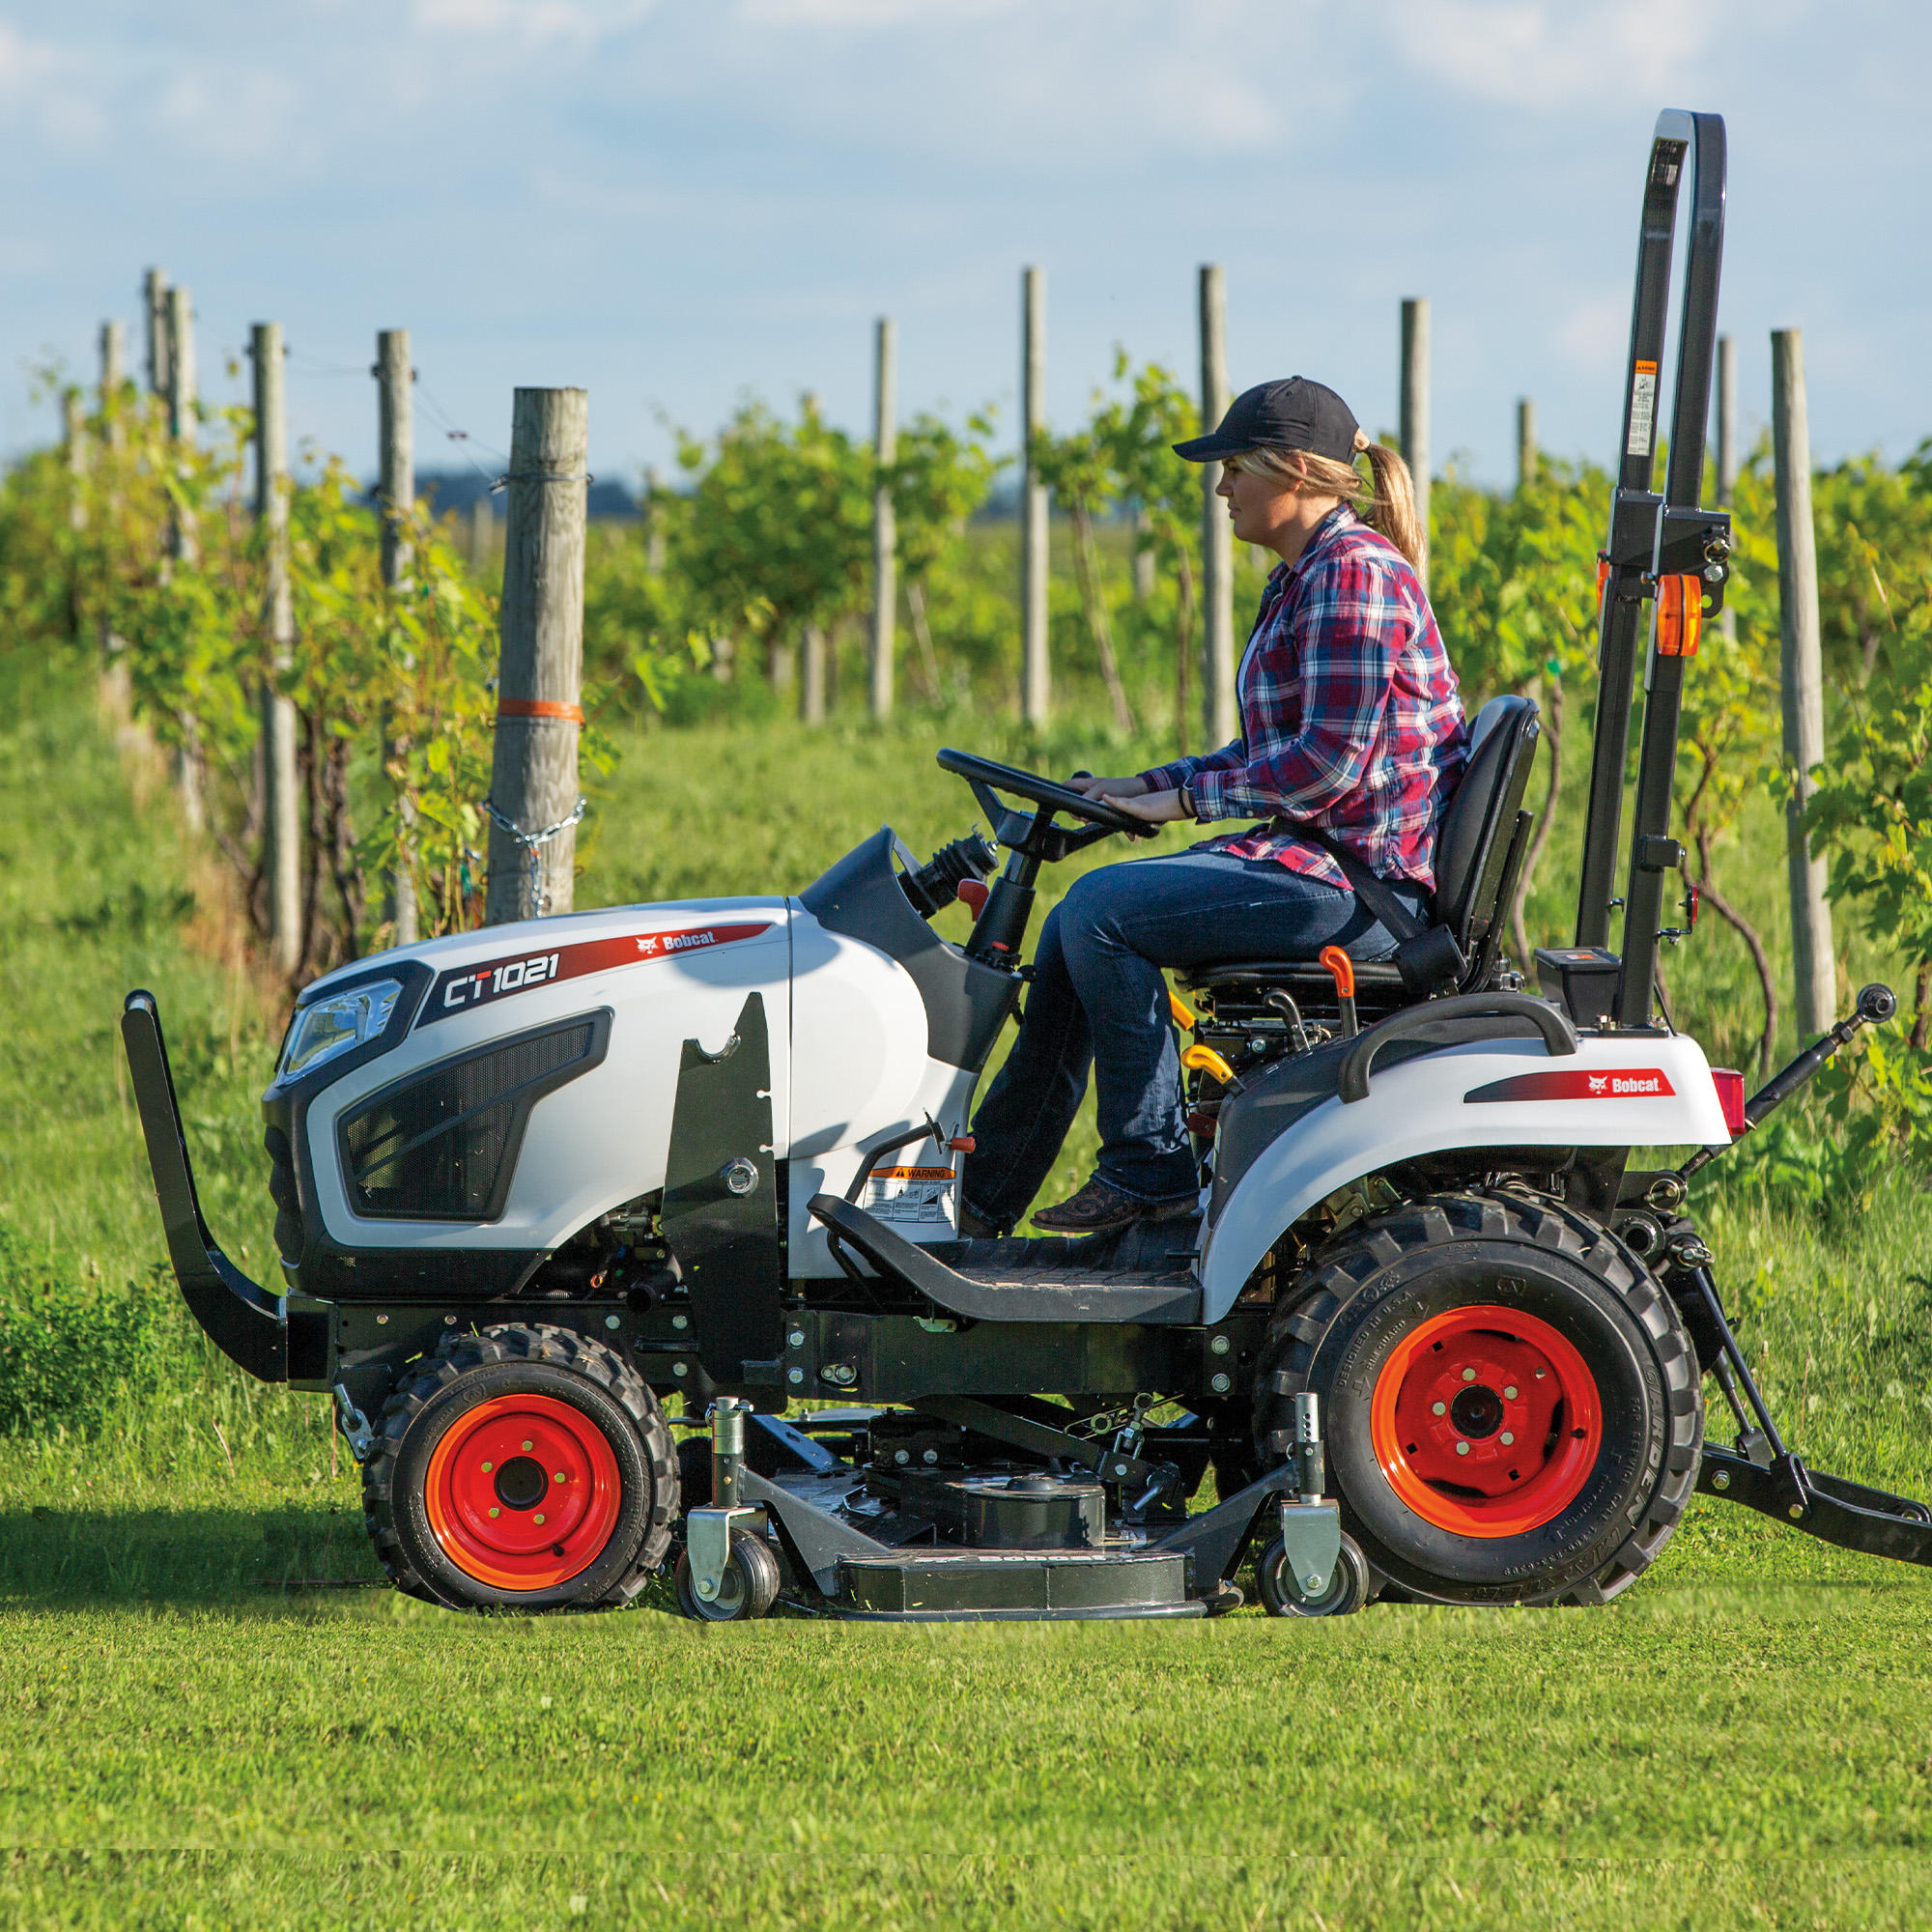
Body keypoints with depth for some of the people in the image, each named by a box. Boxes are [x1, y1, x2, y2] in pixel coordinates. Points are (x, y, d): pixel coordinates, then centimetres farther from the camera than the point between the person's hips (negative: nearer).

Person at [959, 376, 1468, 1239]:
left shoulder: (1353, 573, -15)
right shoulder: (1301, 578, 17)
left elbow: (1329, 763, -22)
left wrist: (1184, 797, -14)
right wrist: (1145, 786, 11)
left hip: (1364, 877, -11)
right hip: (1320, 856, 11)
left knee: (1101, 909, -18)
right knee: (1074, 922, 6)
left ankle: (1149, 1169, -11)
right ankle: (981, 1196, 7)